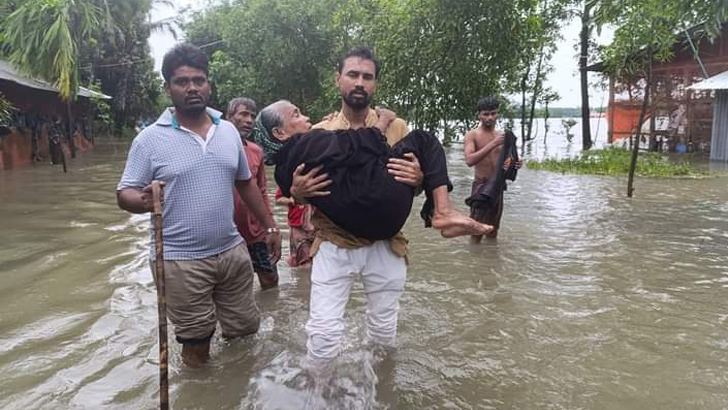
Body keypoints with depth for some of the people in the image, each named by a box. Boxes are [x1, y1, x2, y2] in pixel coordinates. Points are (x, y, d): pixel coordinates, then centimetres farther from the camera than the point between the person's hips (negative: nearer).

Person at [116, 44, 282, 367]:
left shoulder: (228, 131, 5)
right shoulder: (150, 139, -8)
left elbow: (245, 183, 15)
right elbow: (125, 195, -6)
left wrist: (270, 227, 14)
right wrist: (143, 201, -29)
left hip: (232, 251, 4)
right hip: (181, 260, -4)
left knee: (245, 328, 15)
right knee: (197, 347, 8)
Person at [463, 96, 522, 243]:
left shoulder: (502, 135, 9)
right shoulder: (472, 135, -7)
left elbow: (507, 160, 18)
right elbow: (469, 160, -23)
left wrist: (515, 164, -6)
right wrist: (493, 144, -29)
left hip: (498, 186, 5)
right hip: (481, 185, -5)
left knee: (493, 231, 16)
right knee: (476, 232, -8)